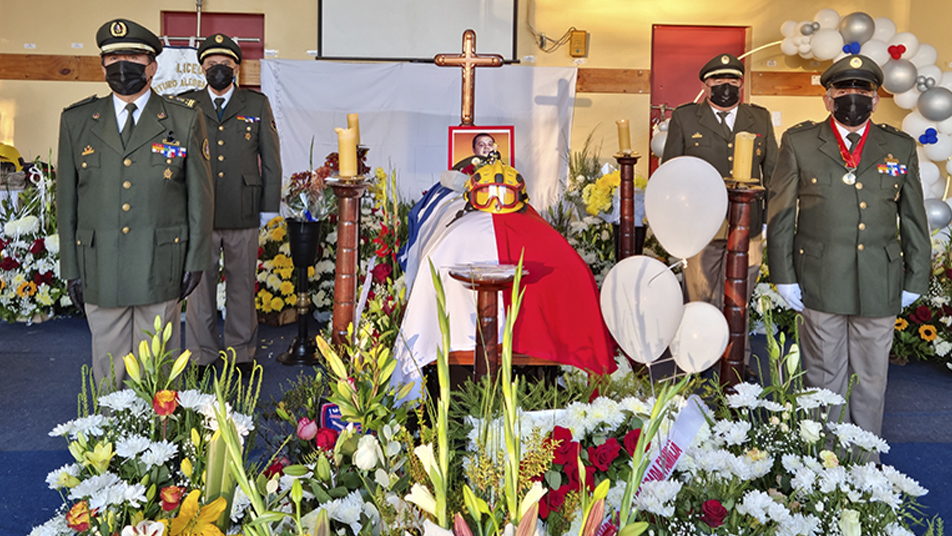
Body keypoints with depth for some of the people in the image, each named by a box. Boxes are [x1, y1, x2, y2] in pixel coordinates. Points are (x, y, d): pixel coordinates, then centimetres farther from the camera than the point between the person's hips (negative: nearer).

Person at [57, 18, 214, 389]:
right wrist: (71, 267, 6)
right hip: (100, 271, 2)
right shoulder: (76, 121, 9)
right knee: (108, 371, 10)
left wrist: (196, 260, 0)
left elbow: (200, 194, 4)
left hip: (160, 270, -2)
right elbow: (66, 197, 10)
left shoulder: (185, 120, 4)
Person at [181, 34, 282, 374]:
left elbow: (271, 160, 8)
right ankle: (201, 355, 19)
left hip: (243, 216, 0)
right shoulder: (186, 106, 8)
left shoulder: (257, 105, 7)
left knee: (242, 284, 9)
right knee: (199, 285, 6)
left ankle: (242, 352, 22)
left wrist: (270, 207, 2)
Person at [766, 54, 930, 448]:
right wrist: (783, 275, -3)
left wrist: (915, 279, 9)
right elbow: (780, 213, 2)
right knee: (824, 378, 8)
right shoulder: (799, 142, 3)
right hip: (820, 283, -2)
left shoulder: (901, 147, 9)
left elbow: (913, 219, 12)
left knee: (871, 380, 11)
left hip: (880, 286, 2)